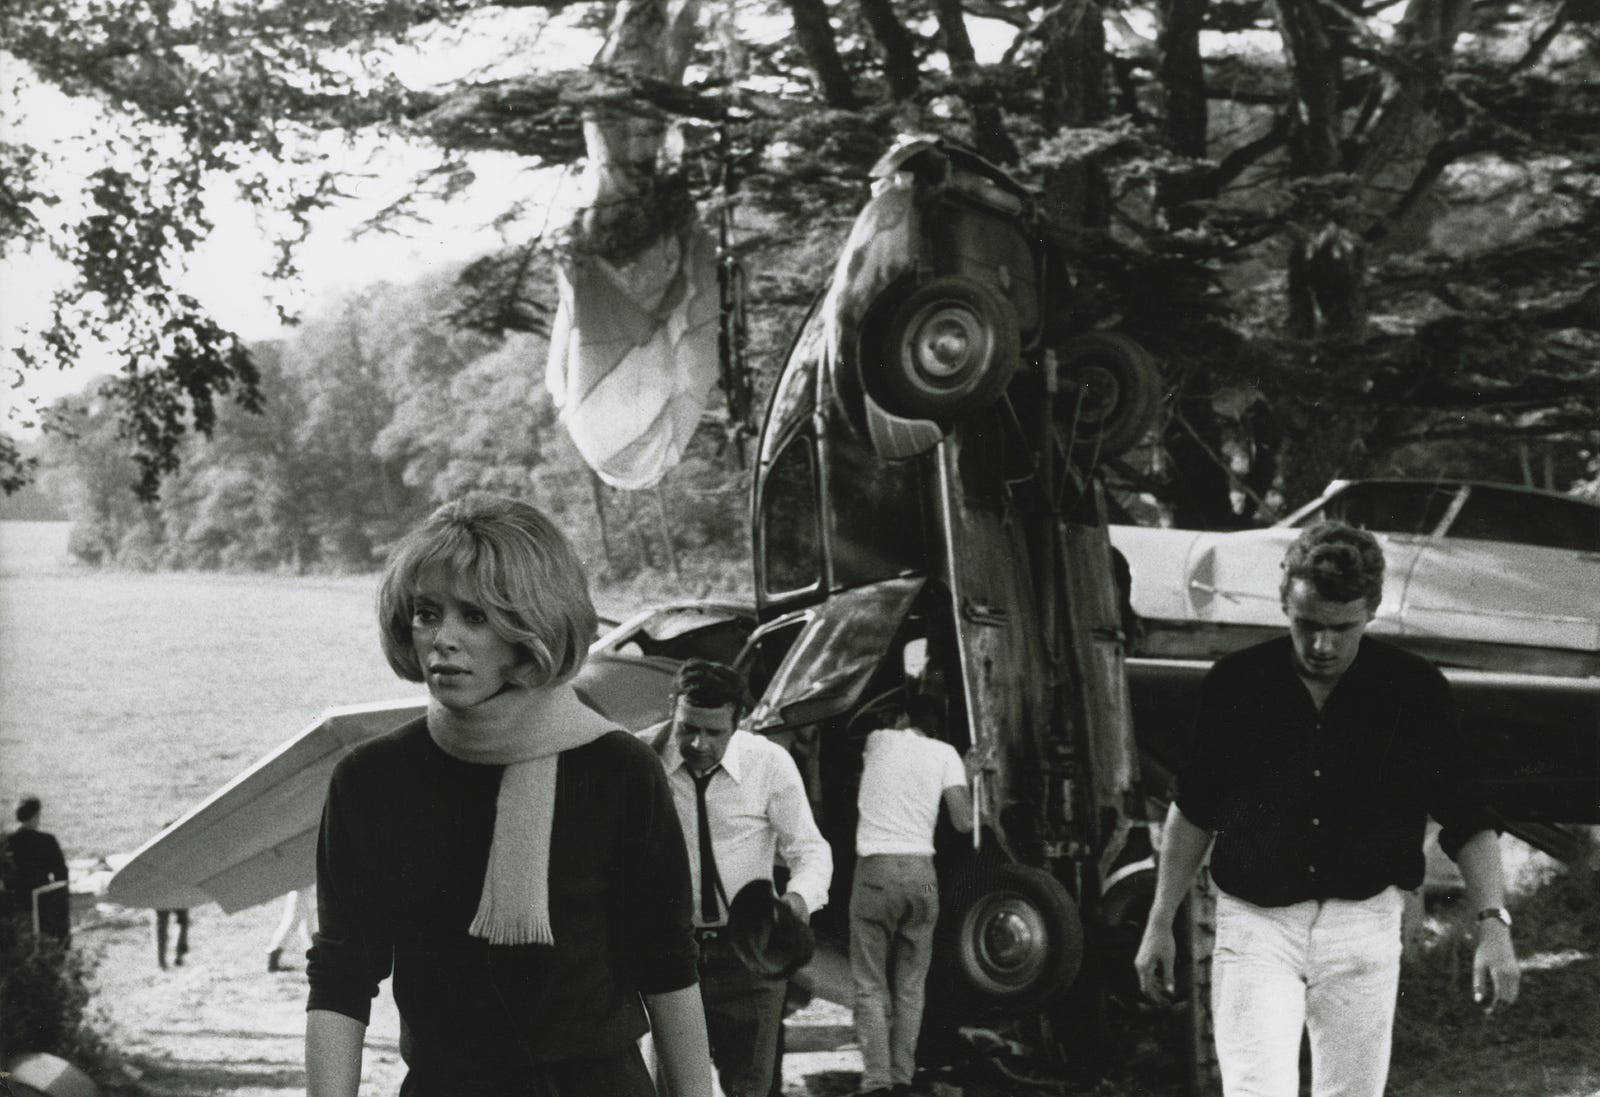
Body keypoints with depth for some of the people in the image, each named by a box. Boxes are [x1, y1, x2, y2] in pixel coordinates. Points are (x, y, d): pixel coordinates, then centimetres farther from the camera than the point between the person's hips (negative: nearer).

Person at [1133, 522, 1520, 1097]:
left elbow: (1465, 819, 2)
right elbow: (1193, 811, 9)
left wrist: (1493, 922, -9)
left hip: (1362, 928, 1)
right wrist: (1160, 923, 9)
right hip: (1255, 922, 0)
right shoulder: (1235, 683, -2)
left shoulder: (1415, 690, -3)